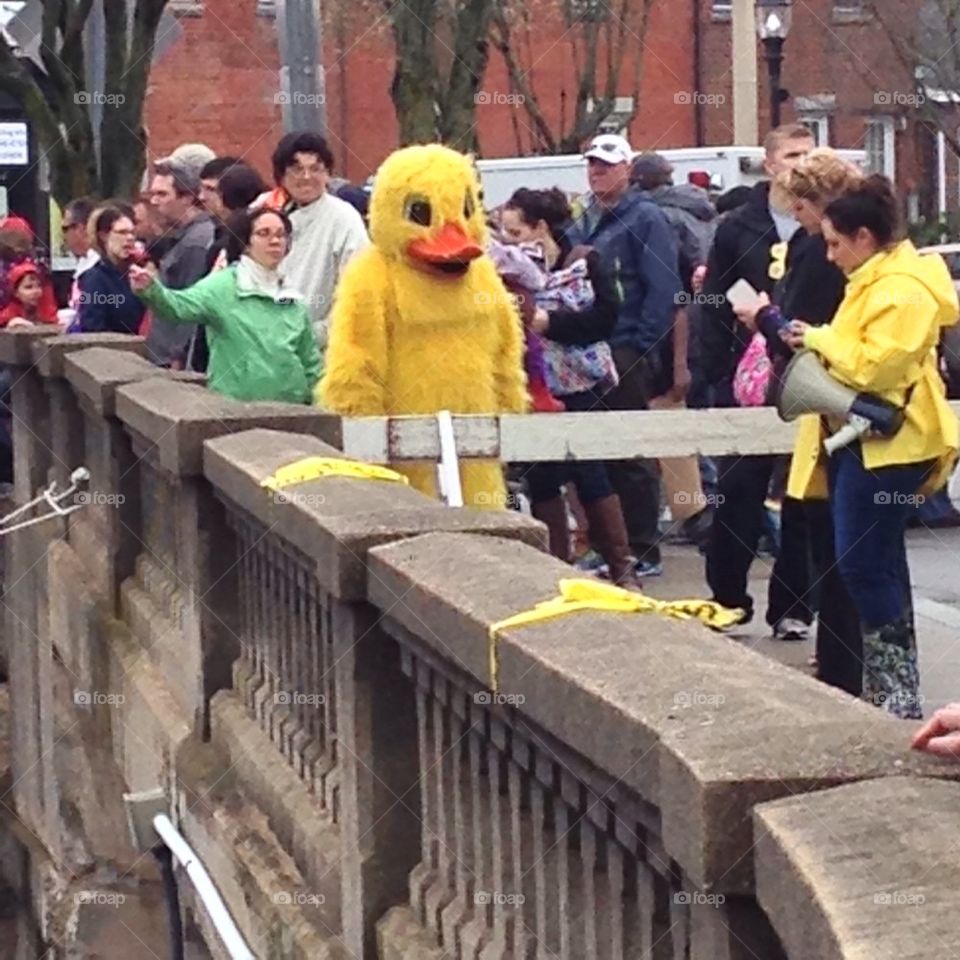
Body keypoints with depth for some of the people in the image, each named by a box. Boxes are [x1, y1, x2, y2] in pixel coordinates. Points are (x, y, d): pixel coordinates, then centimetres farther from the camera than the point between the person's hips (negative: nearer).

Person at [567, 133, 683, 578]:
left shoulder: (645, 219, -5)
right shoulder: (581, 223, 17)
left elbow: (663, 288, -11)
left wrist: (642, 347, -16)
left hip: (627, 354, -7)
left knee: (631, 454, -3)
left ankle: (644, 551, 4)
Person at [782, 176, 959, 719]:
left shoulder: (902, 290, -17)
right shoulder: (878, 281, 17)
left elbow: (873, 365, -24)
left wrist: (820, 338, -11)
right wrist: (821, 342, 5)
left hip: (886, 443, -11)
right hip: (865, 436, 11)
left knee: (863, 564, -12)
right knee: (880, 565, 12)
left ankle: (897, 696, -6)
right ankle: (890, 690, 18)